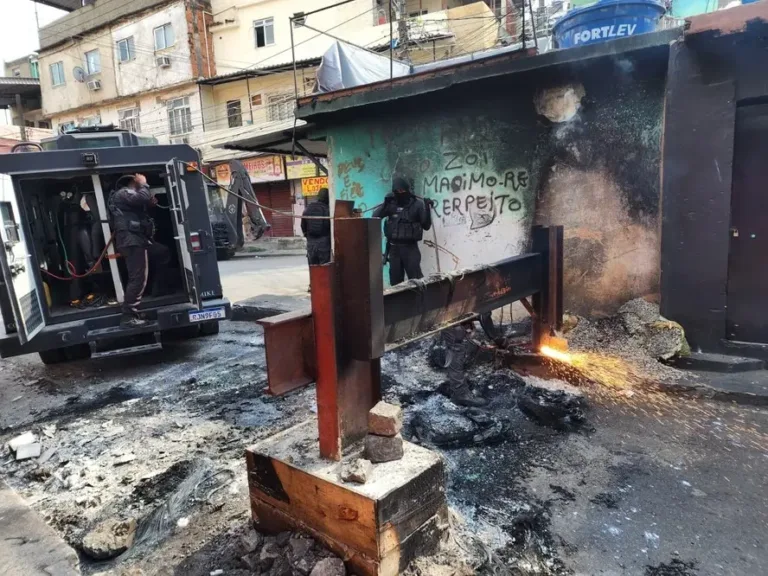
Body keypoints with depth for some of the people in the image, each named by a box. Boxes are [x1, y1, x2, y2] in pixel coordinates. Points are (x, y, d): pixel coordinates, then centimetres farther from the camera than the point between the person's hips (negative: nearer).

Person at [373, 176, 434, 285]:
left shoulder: (417, 204, -3)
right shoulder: (392, 204, 3)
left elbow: (426, 226, -4)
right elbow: (375, 217, -4)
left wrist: (428, 208, -16)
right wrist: (385, 203, -14)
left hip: (410, 247, -3)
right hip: (394, 247, 3)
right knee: (395, 280, 12)